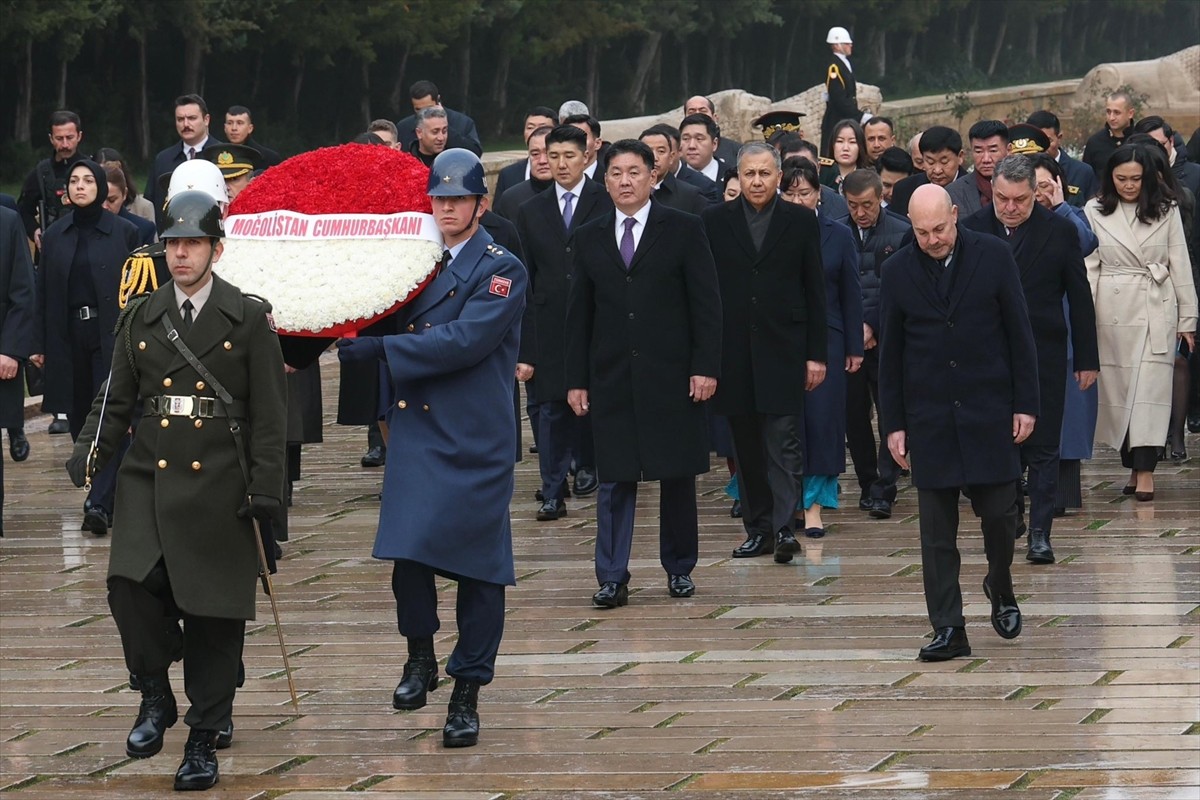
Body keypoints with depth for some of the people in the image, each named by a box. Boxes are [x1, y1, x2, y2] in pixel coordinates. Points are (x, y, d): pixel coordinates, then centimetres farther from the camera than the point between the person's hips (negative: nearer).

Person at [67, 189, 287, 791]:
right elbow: (116, 401, 15)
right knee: (130, 586, -19)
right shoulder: (141, 319, 11)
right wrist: (88, 453, -4)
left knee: (213, 616, 0)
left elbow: (269, 414, 1)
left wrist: (265, 492, -6)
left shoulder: (249, 319, 2)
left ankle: (203, 741, 11)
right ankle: (156, 697, 3)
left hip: (219, 489, -2)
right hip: (150, 481, 2)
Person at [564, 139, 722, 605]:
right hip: (611, 378, 2)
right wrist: (576, 379, 5)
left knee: (678, 475, 5)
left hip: (672, 375, -2)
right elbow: (579, 313, 10)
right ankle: (612, 578, 0)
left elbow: (706, 304, -1)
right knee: (614, 479, -1)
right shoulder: (589, 238, 9)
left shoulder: (684, 230, 1)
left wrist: (706, 366, -10)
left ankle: (679, 569, 18)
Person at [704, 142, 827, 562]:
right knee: (747, 447, 6)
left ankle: (783, 527, -13)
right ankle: (758, 528, 12)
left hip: (783, 350, -2)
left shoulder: (801, 221, 4)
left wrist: (816, 354, 0)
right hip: (733, 351, 2)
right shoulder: (715, 221, 6)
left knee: (784, 443, -9)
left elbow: (815, 292, 5)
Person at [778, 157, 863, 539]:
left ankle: (814, 503, 1)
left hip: (825, 339, 1)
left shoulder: (838, 236, 5)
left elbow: (851, 294, 8)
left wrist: (855, 347, 5)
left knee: (821, 418, -3)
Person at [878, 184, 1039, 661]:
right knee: (937, 528, -1)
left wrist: (1025, 404, -3)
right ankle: (948, 631, 2)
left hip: (989, 408, -1)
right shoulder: (898, 272, 1)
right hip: (929, 416, 1)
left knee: (998, 511, 1)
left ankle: (1000, 587, 31)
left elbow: (1019, 333, 1)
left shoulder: (993, 257, -2)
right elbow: (890, 353, 6)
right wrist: (893, 424, 3)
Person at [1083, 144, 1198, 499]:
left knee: (1151, 387, -10)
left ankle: (1145, 470, -14)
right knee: (1118, 388, 3)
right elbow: (1089, 267, 4)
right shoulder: (1095, 212, 4)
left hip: (1156, 310, -1)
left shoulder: (1166, 211, 5)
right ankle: (1134, 466, 13)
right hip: (1114, 311, 1)